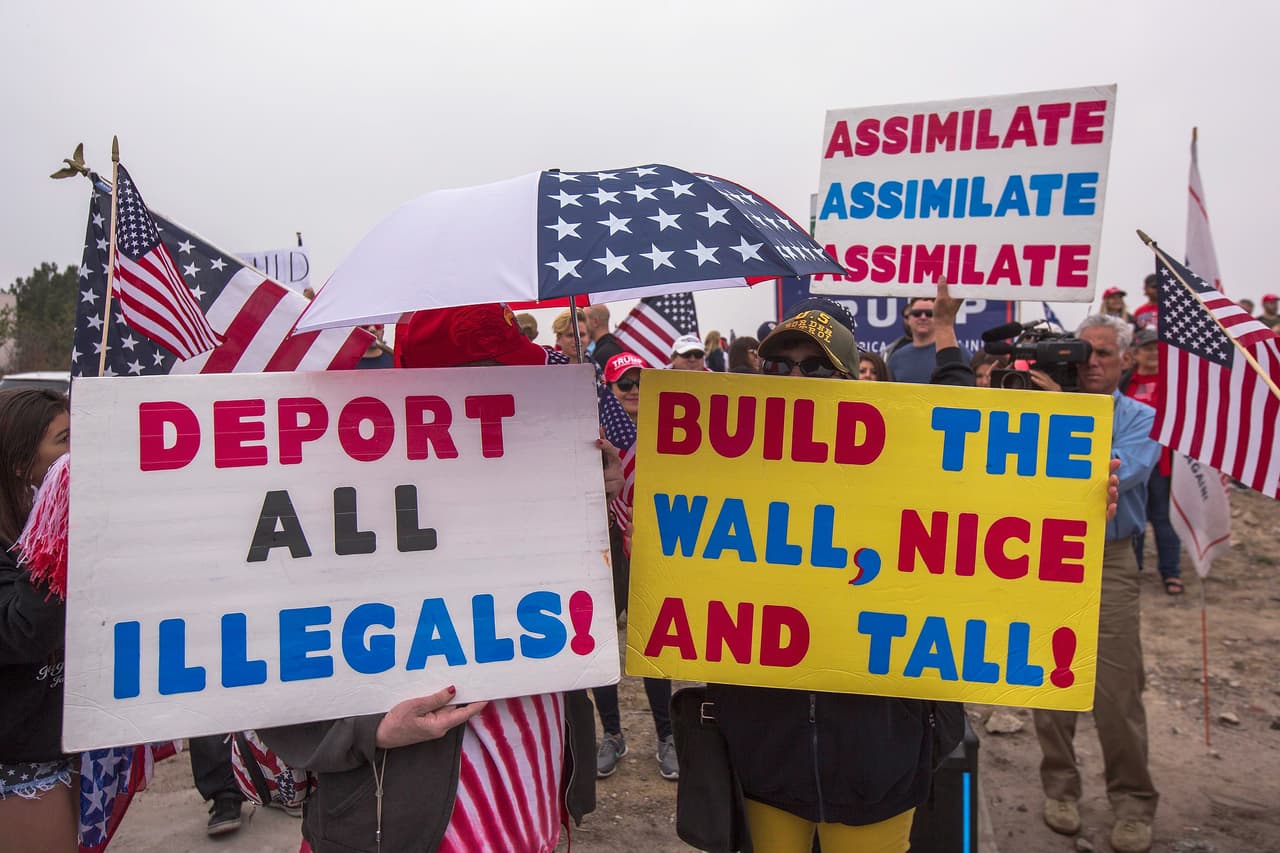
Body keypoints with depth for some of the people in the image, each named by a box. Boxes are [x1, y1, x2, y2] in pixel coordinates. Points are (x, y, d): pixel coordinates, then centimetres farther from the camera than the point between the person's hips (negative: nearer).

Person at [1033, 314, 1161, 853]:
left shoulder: (1141, 418, 2)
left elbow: (1116, 475, -18)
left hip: (1108, 564, -2)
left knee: (1117, 689, 1)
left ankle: (1133, 804, 17)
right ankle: (1060, 787, 23)